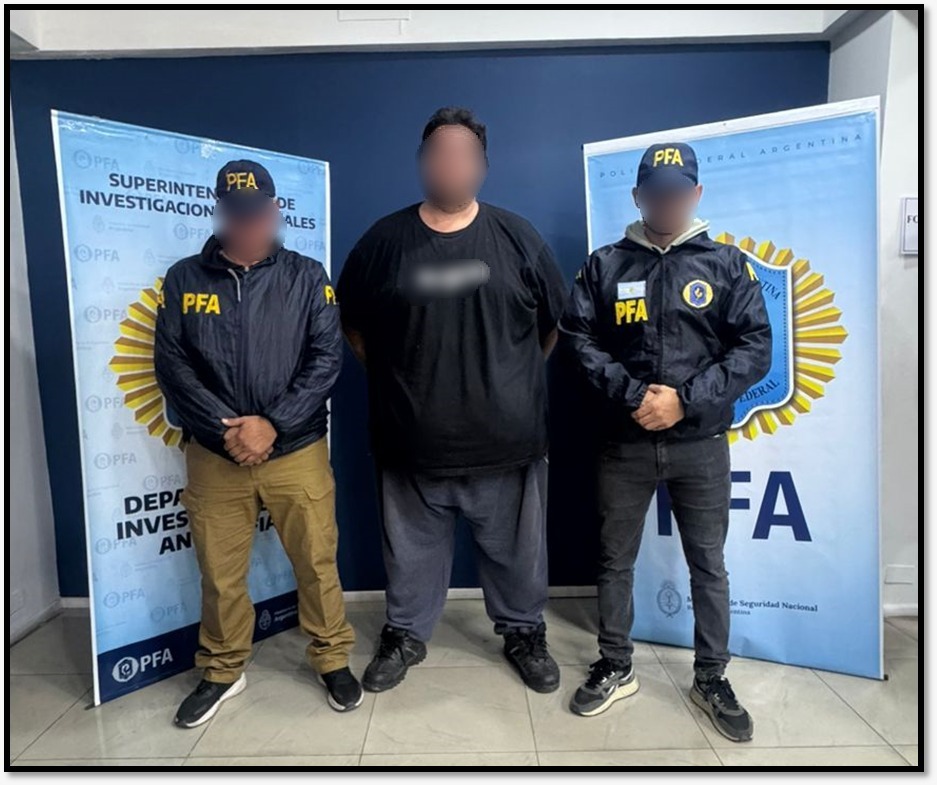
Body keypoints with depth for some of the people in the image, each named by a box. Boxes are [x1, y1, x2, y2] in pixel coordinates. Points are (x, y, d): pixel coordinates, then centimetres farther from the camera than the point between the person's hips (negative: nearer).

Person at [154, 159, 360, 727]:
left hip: (297, 451, -1)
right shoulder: (184, 279, 4)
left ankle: (333, 661, 30)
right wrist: (224, 429, -13)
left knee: (317, 563, 8)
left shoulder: (306, 277, 1)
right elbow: (172, 364, -1)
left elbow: (327, 358, -6)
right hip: (214, 455, 1)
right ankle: (223, 671, 35)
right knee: (219, 573, 13)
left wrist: (272, 424, -15)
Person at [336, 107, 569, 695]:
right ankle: (405, 636, 40)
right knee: (413, 552, 17)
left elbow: (552, 323, 9)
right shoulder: (385, 240, 1)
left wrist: (514, 378, 8)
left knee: (517, 552, 16)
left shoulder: (517, 237, 1)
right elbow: (353, 323, 11)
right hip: (413, 441, 0)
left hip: (507, 439, 0)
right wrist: (391, 377, 7)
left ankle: (524, 634, 40)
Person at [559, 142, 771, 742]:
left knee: (709, 565, 11)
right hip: (624, 443, 1)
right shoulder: (606, 265, 3)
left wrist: (685, 400, -15)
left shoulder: (727, 264, 2)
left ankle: (712, 681, 31)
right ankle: (616, 669, 32)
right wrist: (630, 395, -16)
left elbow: (756, 348, -3)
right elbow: (578, 337, -3)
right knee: (616, 560, 12)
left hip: (701, 445, 0)